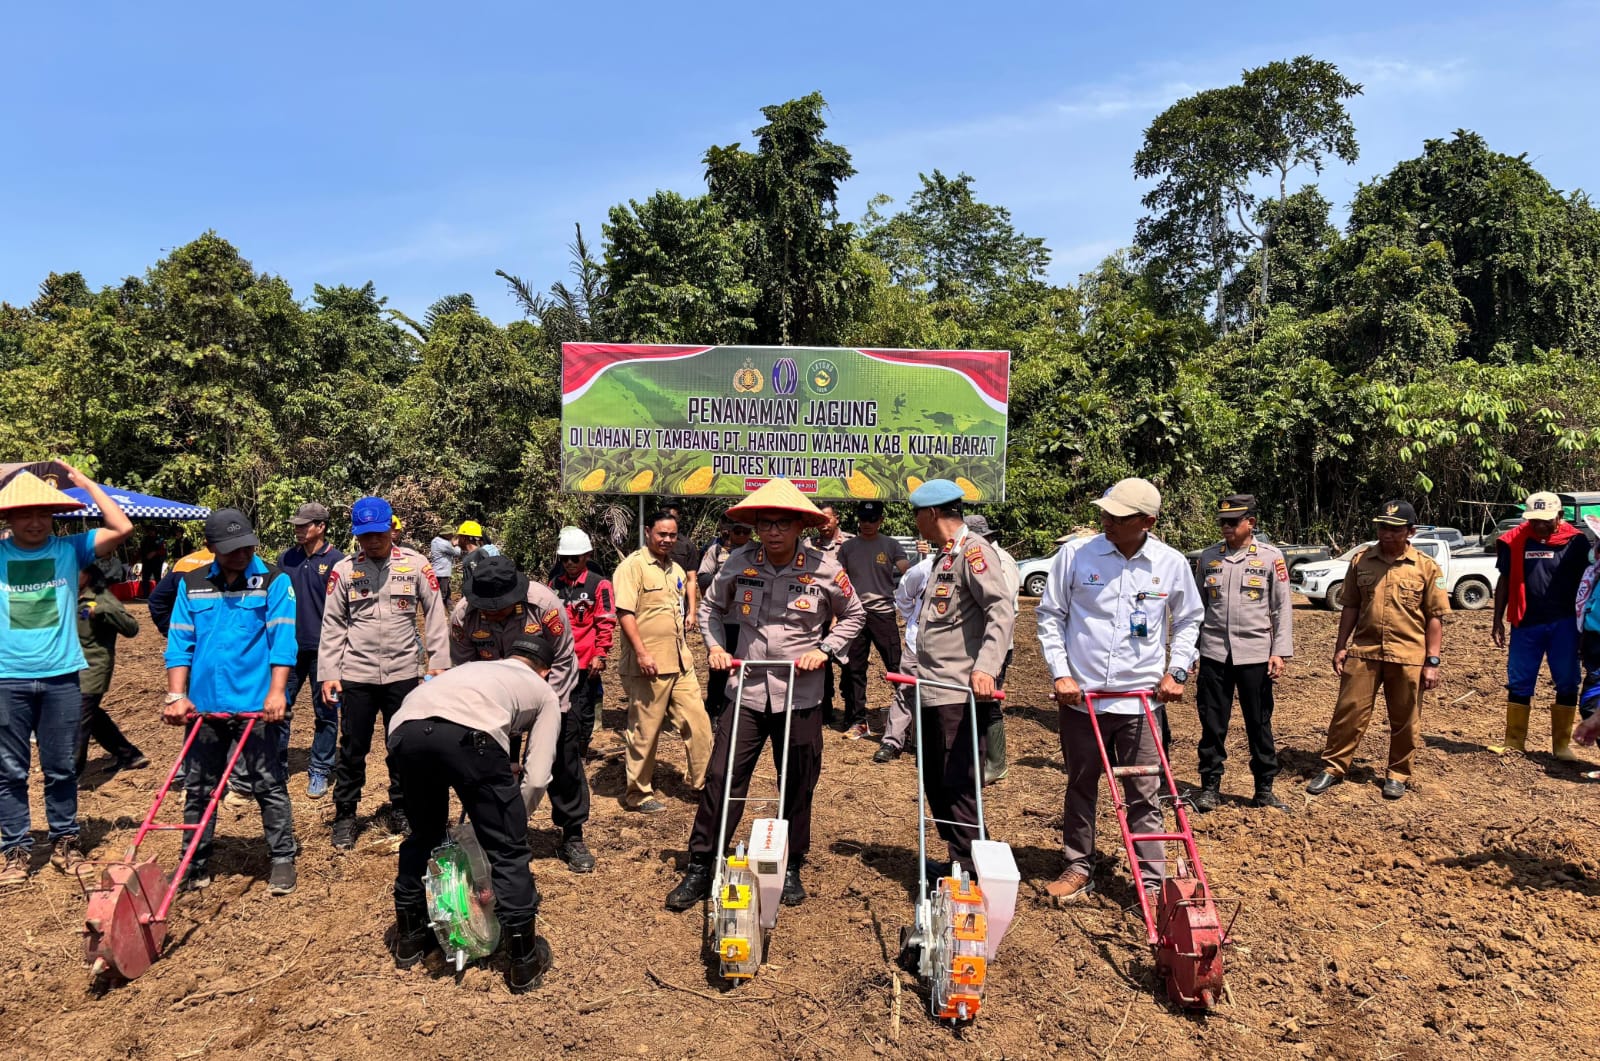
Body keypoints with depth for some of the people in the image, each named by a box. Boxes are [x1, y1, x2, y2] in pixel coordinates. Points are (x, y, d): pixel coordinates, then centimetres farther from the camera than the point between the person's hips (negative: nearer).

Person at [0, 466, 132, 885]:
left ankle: (64, 842, 24)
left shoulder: (71, 549, 1)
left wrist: (83, 481, -6)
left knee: (61, 768, 11)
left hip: (61, 677, 0)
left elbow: (122, 528, -9)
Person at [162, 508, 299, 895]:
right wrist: (177, 696, -4)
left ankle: (283, 861, 12)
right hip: (204, 706, 4)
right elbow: (180, 643, 6)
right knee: (198, 788, 13)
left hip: (256, 704, -3)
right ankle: (196, 863, 27)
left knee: (270, 786, 2)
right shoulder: (192, 584, 7)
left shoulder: (274, 580, -3)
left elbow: (282, 639, -10)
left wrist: (276, 692, -19)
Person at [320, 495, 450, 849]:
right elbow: (333, 625, 2)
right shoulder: (344, 570, -1)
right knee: (352, 748, 7)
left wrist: (439, 663, -4)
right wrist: (328, 673, -2)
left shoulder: (416, 565, -3)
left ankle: (401, 812, 27)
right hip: (357, 674, 0)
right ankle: (344, 816, 21)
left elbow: (435, 615, 1)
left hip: (403, 672, 0)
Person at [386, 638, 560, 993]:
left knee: (424, 834, 31)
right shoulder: (544, 692, 30)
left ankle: (409, 937, 46)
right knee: (507, 850, 13)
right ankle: (524, 962, 24)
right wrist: (510, 817, 35)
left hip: (404, 728, 5)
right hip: (469, 733, -5)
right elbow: (537, 776, 19)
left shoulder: (473, 668, 43)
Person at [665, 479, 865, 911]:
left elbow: (853, 615, 9)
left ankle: (791, 869, 29)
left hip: (800, 697, 0)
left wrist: (825, 649, -4)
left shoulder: (825, 570, -6)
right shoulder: (739, 566, -3)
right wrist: (715, 646, 1)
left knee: (799, 787, 10)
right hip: (746, 692, 1)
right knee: (721, 778, -1)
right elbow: (711, 607, 15)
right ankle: (699, 868, 13)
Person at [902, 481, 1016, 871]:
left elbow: (1003, 609, -25)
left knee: (959, 785, -6)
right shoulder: (944, 554, 18)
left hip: (962, 694, -11)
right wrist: (921, 672, 23)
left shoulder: (973, 549, -12)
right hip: (934, 691, 11)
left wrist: (986, 667, -35)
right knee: (934, 780, 17)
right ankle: (959, 861, 29)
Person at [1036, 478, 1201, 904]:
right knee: (1080, 786, 13)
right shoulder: (1075, 554, -7)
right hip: (1082, 696, 0)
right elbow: (1050, 615, 1)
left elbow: (1188, 620, 14)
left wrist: (1177, 671, 3)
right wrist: (1060, 674, -6)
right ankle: (1079, 869, 29)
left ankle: (1152, 882, 17)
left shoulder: (1172, 563, -3)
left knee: (1144, 795, 5)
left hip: (1141, 698, 0)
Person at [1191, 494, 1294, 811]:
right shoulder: (1208, 557, 7)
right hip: (1214, 653, 2)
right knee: (1212, 723, 6)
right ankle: (1210, 787, 16)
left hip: (1255, 654, -2)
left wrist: (1279, 652, -7)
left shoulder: (1271, 557, 0)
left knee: (1259, 724, 7)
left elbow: (1282, 608, 0)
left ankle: (1264, 789, 20)